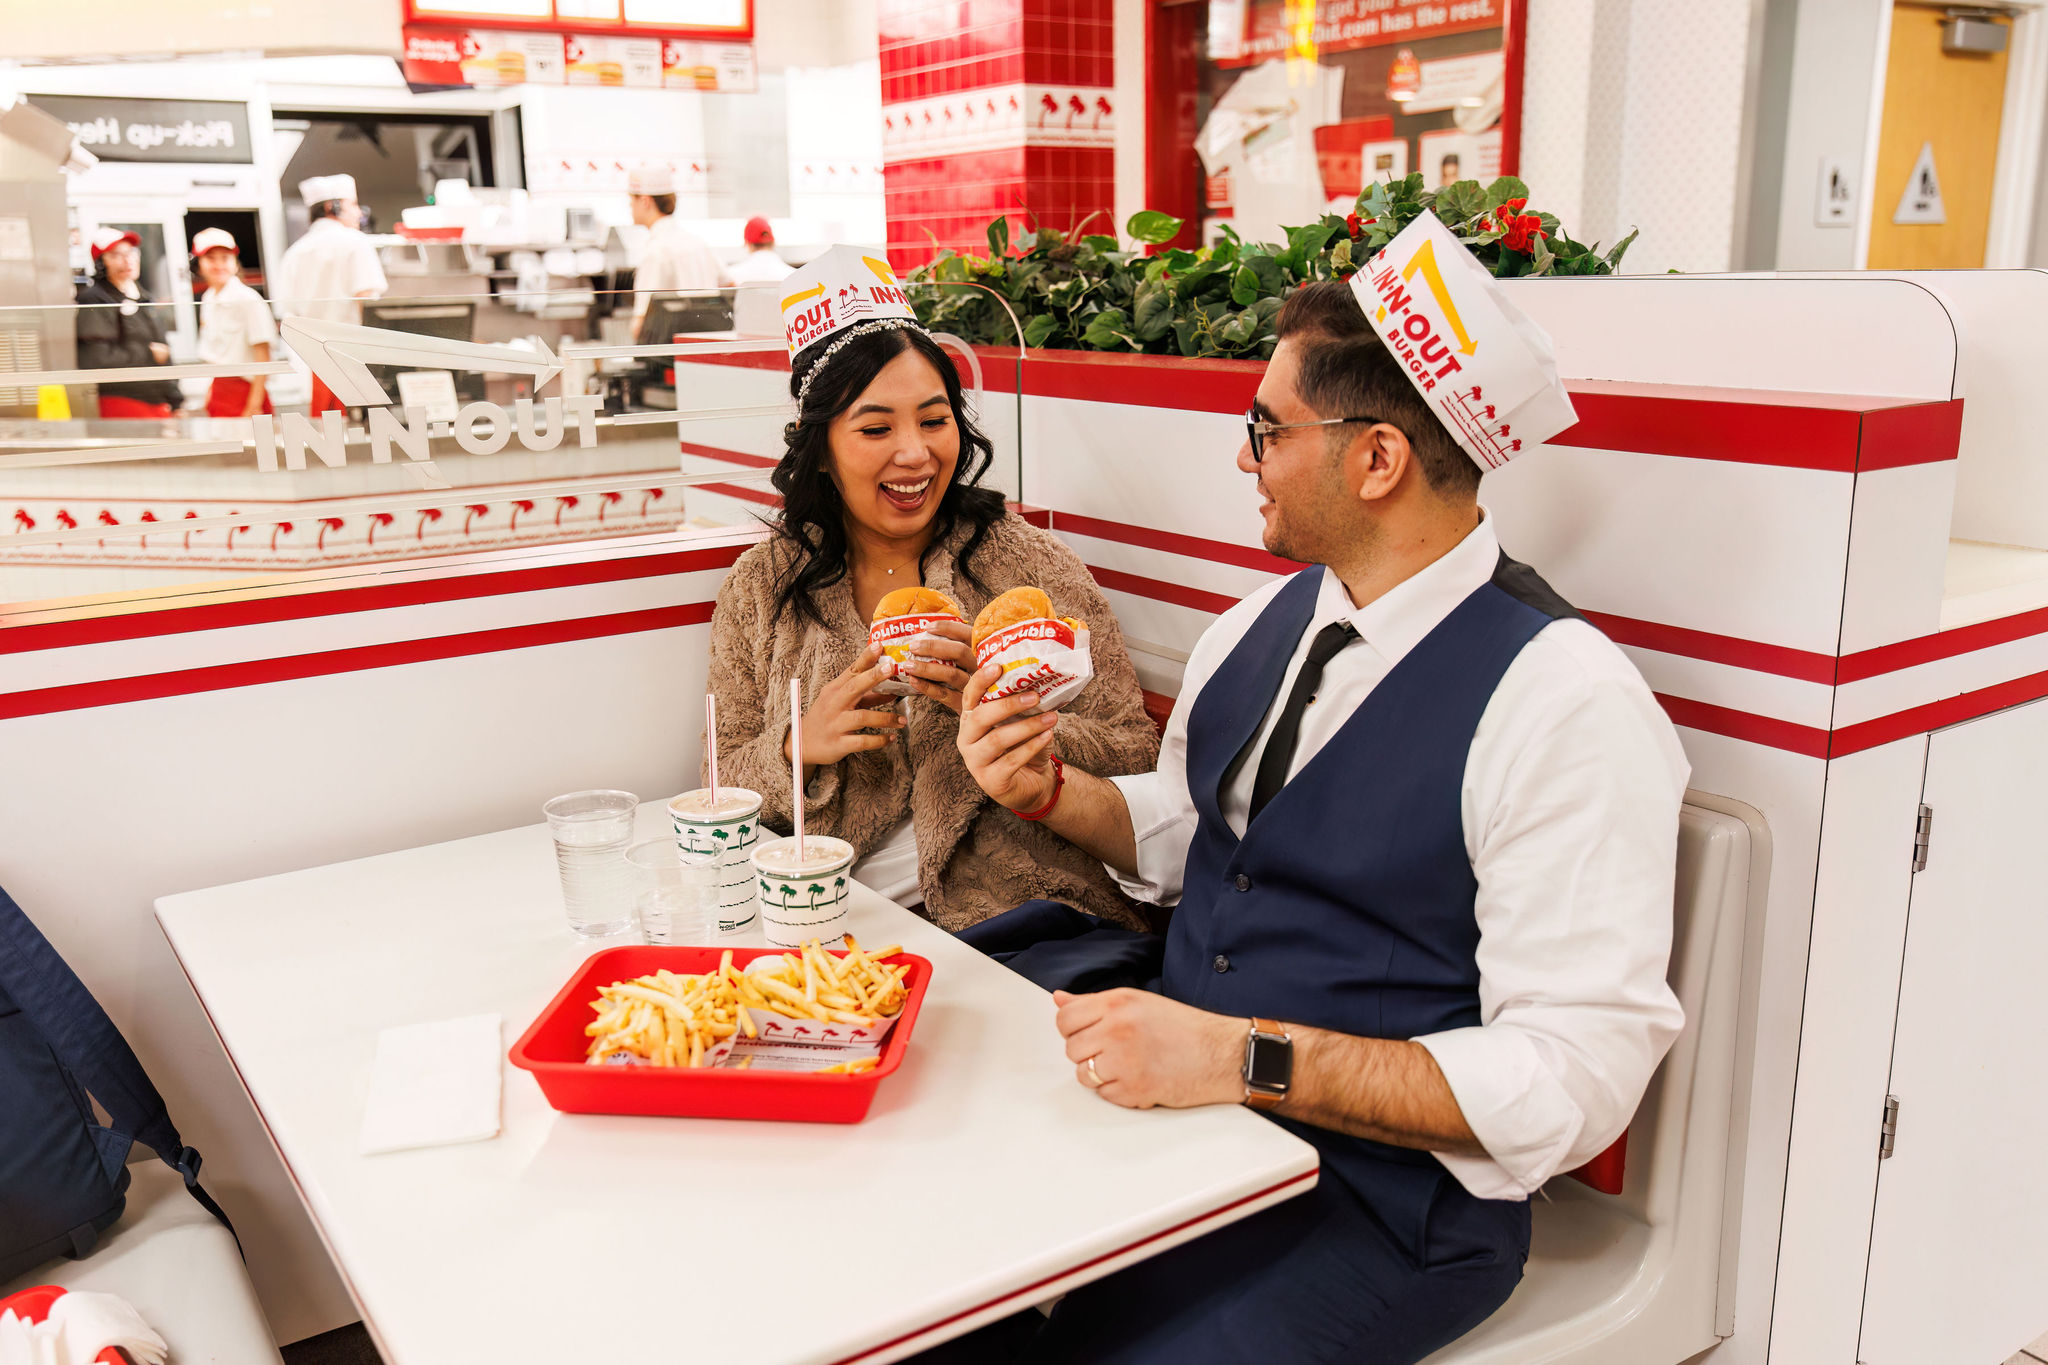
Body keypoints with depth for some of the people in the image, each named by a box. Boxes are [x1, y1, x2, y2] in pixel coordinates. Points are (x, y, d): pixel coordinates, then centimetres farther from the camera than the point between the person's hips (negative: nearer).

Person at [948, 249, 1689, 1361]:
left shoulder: (1564, 705, -18)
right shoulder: (1259, 627, 4)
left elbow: (1573, 1078, -20)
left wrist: (1244, 1059, -26)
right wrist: (1049, 790, 0)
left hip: (1384, 1196, -6)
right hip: (1177, 1100, 6)